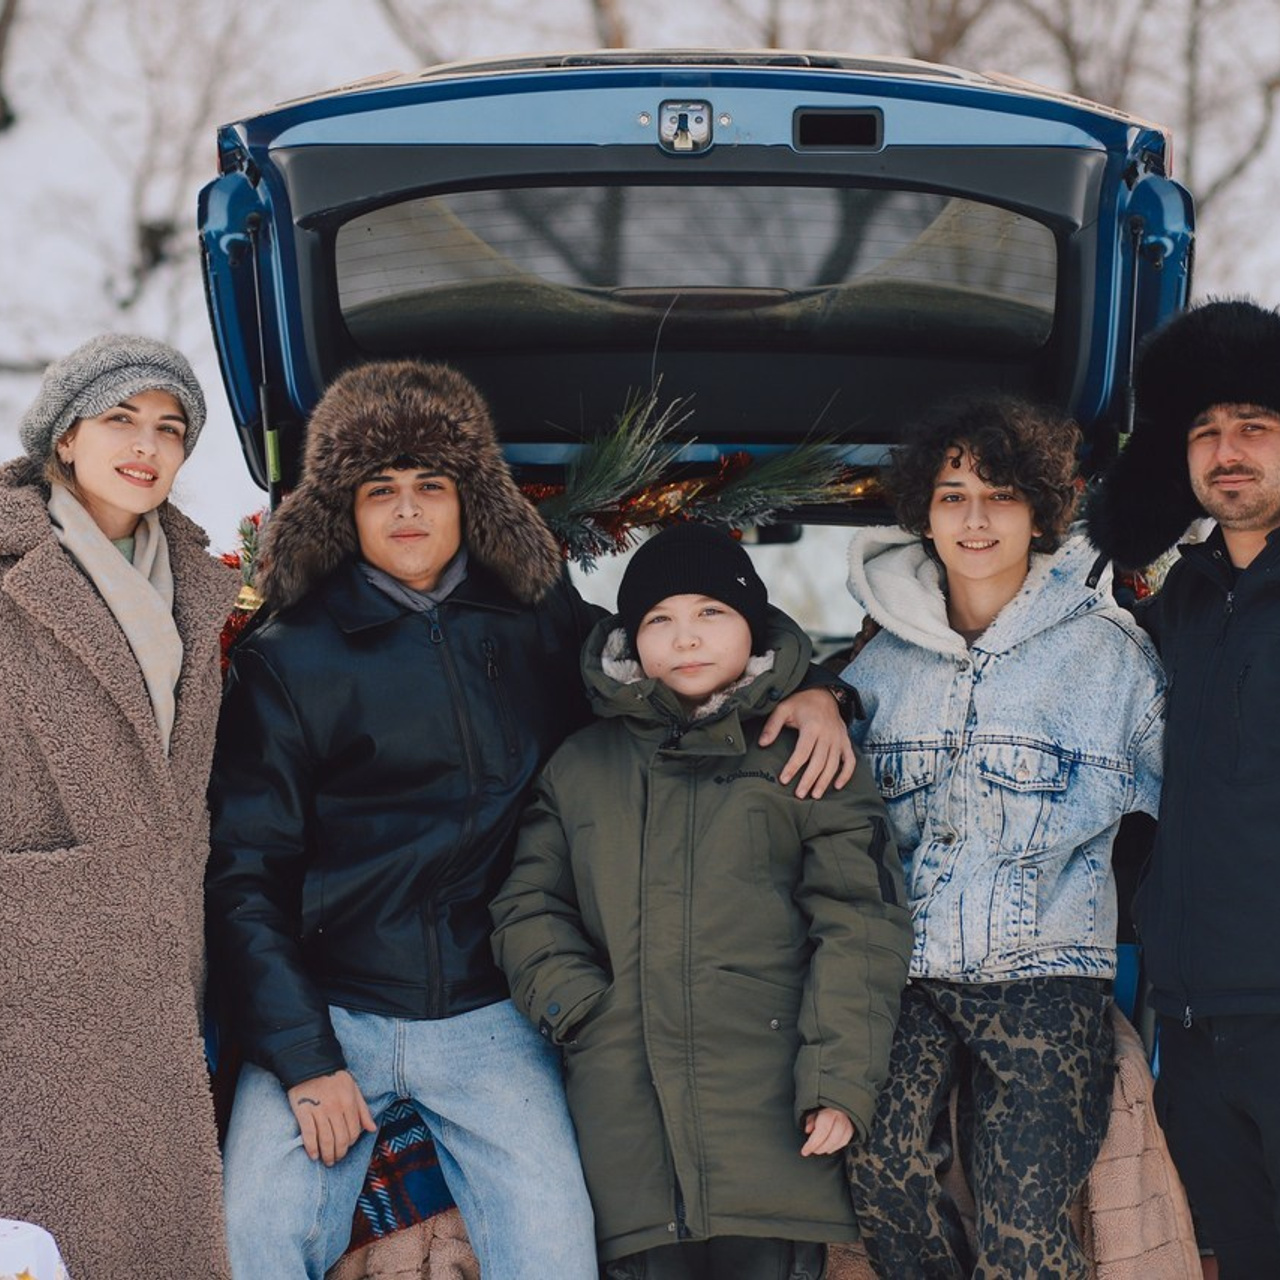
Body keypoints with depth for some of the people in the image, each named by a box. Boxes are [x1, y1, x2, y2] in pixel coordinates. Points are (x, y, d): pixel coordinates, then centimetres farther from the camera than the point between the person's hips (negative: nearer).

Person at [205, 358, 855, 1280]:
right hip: (327, 1012, -1)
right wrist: (302, 1057, -8)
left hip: (489, 1021, 1)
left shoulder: (540, 627, 9)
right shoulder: (288, 660, 1)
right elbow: (245, 872, -1)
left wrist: (809, 691, -1)